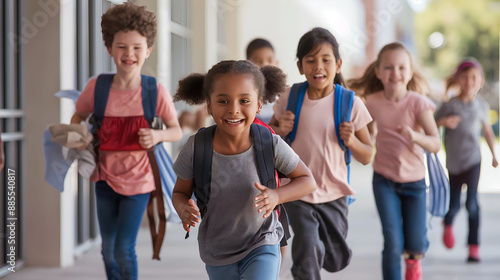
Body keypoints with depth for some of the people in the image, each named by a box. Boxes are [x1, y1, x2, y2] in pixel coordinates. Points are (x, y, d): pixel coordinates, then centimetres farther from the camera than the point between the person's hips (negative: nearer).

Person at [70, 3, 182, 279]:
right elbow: (78, 117, 8)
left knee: (124, 249, -6)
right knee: (108, 250, 14)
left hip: (138, 181, -3)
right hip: (106, 178, 3)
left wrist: (158, 135, -24)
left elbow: (176, 130, -4)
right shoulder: (97, 87, -11)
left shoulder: (156, 91, -15)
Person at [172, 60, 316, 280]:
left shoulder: (270, 145, -21)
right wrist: (183, 209, -28)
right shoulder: (195, 148, -20)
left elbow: (307, 180, -6)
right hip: (217, 253, 2)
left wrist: (277, 196, -26)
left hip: (261, 247, -2)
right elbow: (180, 192, -4)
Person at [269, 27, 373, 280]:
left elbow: (366, 157, -1)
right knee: (307, 259, -18)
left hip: (333, 194, 1)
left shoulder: (350, 103, -9)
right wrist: (280, 130, -13)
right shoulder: (290, 99, -7)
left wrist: (351, 140, -22)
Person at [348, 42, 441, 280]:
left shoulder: (418, 102, -14)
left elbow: (436, 144, -21)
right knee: (393, 244, -10)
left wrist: (415, 136, -38)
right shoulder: (372, 103, -6)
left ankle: (413, 257, 40)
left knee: (415, 246, 3)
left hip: (414, 181, 0)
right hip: (385, 181, 1)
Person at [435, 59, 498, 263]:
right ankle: (448, 225, 46)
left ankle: (474, 246, -8)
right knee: (454, 205, 10)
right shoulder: (449, 106, -7)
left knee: (472, 202, -14)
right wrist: (443, 122, -25)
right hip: (453, 162, 0)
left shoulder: (481, 106, 1)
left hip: (472, 159, 0)